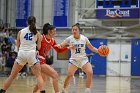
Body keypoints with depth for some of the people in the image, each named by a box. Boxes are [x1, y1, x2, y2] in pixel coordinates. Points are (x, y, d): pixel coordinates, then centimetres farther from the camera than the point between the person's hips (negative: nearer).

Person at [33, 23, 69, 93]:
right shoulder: (41, 38, -14)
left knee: (43, 80, 21)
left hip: (44, 61, 9)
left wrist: (68, 47, 4)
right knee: (55, 75, -15)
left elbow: (59, 50, 16)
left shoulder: (52, 41, 8)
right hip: (39, 61, -9)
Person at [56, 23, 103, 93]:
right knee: (69, 75, -18)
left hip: (83, 59, 1)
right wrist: (58, 46, -41)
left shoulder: (84, 38, -4)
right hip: (73, 60, -1)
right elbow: (61, 45, -17)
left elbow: (92, 48, 3)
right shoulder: (69, 39, -9)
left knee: (90, 73, -19)